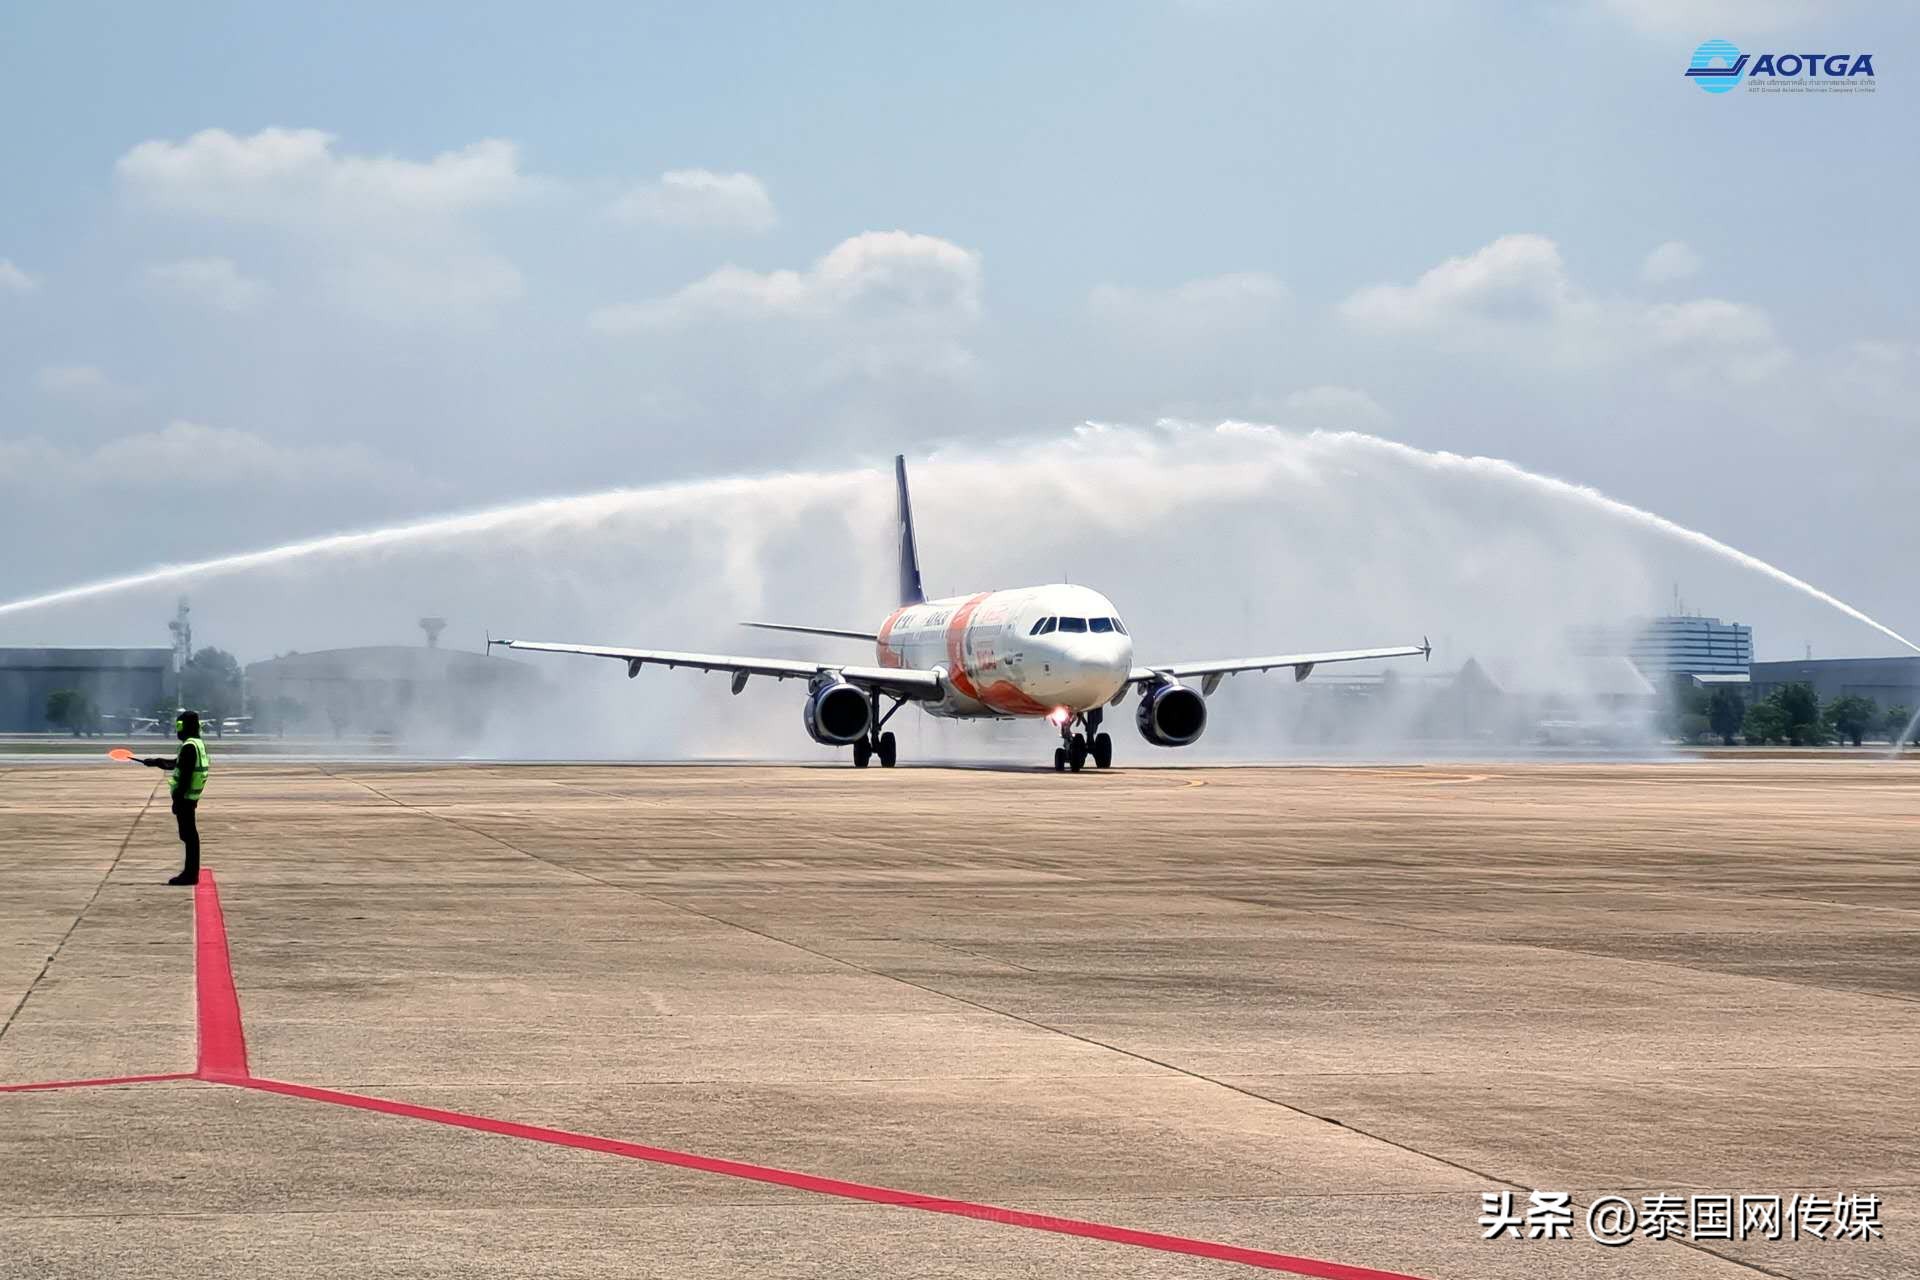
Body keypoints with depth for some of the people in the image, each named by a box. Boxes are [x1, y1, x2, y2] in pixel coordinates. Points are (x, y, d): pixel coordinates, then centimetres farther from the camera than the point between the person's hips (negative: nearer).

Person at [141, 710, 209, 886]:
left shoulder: (189, 746, -17)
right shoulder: (198, 744, 14)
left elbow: (185, 775, -22)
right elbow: (178, 763, 29)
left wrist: (177, 798, -21)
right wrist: (157, 761, 35)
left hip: (185, 797, -10)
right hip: (191, 797, 10)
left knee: (188, 835, -6)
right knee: (189, 835, 15)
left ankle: (191, 874, -3)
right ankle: (191, 872, 21)